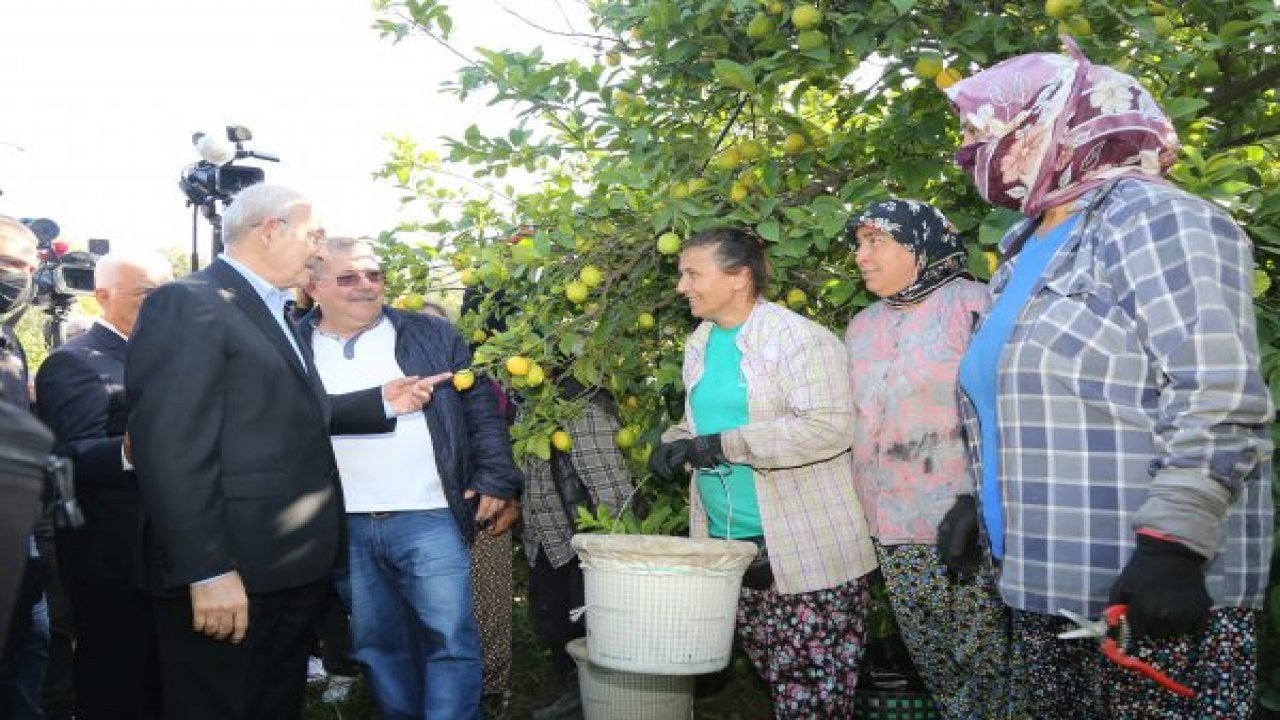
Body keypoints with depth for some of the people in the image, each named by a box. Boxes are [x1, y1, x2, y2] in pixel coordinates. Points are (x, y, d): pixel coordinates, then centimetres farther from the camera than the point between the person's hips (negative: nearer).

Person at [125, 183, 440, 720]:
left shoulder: (271, 311, 16)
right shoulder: (187, 305, -15)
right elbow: (172, 450, -22)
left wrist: (382, 403, 10)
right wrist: (208, 571, -25)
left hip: (292, 565, 10)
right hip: (231, 575, -9)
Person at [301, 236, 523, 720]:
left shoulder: (432, 336, 5)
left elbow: (480, 407, 4)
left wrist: (495, 478, -3)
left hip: (428, 518, -2)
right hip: (342, 528, 2)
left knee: (451, 638, -3)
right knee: (375, 644, 12)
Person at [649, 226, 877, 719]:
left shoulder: (801, 339, -14)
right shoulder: (699, 344, 11)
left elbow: (830, 428, -25)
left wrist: (726, 444, -23)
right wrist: (675, 442, 1)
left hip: (807, 551, -7)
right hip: (729, 543, 7)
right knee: (773, 675, 17)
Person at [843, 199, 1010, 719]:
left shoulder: (974, 306, -7)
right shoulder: (861, 328, 13)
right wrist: (861, 510, 16)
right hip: (893, 537, 6)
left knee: (987, 662, 2)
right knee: (933, 666, 13)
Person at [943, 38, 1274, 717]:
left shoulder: (1150, 217, -9)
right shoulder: (1030, 248, 16)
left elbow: (1216, 394, -20)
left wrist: (1173, 544, -25)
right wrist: (980, 504, 22)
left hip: (1150, 585, -8)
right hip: (1047, 582, 9)